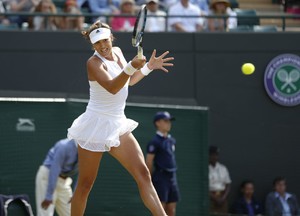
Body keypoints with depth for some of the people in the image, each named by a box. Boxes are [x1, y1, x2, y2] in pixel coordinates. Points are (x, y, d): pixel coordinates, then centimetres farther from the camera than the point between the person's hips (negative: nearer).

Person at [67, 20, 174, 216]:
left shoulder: (117, 52, 8)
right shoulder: (93, 63, -14)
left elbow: (129, 81, 27)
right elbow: (112, 87, -32)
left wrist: (149, 67, 18)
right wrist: (131, 67, -44)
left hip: (118, 126, 6)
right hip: (97, 125, -6)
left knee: (143, 174, -7)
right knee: (85, 185, 1)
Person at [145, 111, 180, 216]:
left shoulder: (171, 140, 15)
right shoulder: (155, 141, -9)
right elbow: (149, 162, -10)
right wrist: (150, 180, -9)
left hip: (172, 177, 8)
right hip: (161, 178, -8)